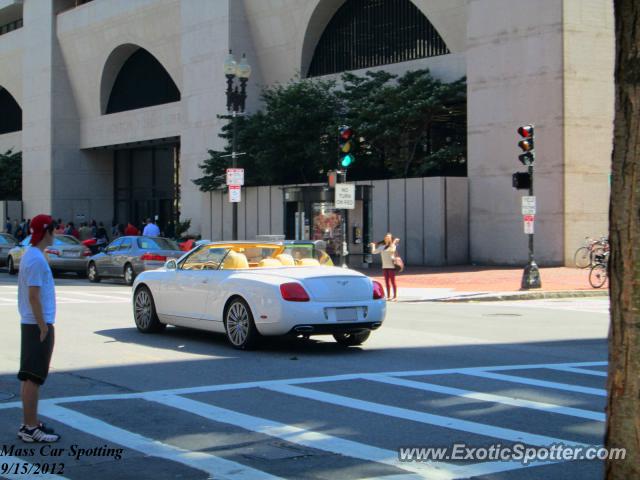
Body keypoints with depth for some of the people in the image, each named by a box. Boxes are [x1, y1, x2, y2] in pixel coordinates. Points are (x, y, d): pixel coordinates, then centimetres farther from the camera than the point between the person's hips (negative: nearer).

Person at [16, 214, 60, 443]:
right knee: (33, 377, -6)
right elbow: (33, 296, -20)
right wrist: (43, 327, -19)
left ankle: (29, 423, 21)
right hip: (38, 325, -10)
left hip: (31, 323, 10)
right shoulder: (36, 259, -16)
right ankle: (30, 428, -3)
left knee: (29, 377, 14)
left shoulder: (30, 255, 14)